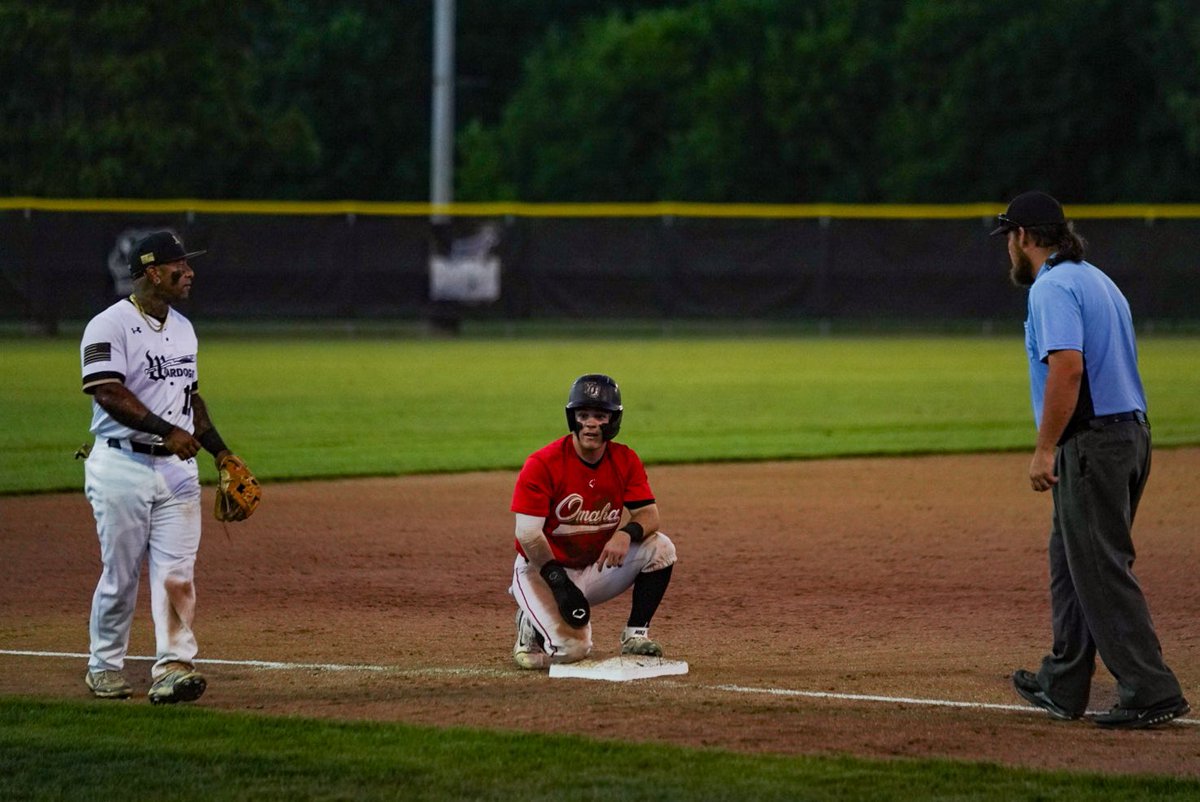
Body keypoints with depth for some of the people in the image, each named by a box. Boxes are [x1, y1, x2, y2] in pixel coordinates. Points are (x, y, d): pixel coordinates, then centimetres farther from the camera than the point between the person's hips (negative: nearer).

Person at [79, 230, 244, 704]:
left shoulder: (182, 329, 16)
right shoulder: (110, 327, -9)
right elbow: (109, 393, -21)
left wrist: (219, 451, 17)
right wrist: (167, 431, -27)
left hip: (177, 467, 6)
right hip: (122, 465, -6)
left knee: (176, 573, -4)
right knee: (121, 574, 1)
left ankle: (174, 666, -6)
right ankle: (105, 666, 16)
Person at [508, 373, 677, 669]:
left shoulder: (625, 461, -3)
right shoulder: (542, 464, -19)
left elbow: (649, 515, -7)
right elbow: (527, 534, -21)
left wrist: (626, 533, -31)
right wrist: (560, 583, -29)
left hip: (597, 567, 5)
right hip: (543, 570, -5)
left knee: (660, 547, -17)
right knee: (571, 648, -26)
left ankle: (635, 636, -5)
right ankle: (534, 624, 9)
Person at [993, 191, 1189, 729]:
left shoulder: (1052, 287, -12)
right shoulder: (1097, 281, 19)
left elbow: (1068, 365, -25)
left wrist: (1045, 448, -23)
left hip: (1091, 441, -10)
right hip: (1130, 431, 10)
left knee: (1102, 571, -9)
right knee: (1071, 561, 18)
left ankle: (1150, 691, -12)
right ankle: (1062, 686, 25)